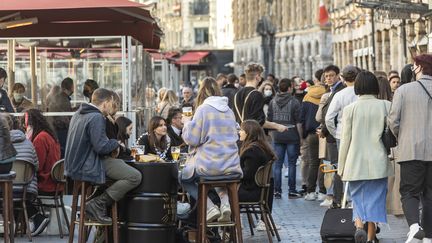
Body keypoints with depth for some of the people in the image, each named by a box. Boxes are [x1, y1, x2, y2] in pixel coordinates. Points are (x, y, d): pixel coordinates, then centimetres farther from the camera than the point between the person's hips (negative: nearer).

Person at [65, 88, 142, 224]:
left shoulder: (78, 114, 13)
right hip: (88, 168, -10)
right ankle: (97, 205, -12)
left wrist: (111, 146, 11)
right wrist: (115, 144, -3)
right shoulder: (96, 118, -18)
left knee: (121, 163, 29)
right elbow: (101, 146, -24)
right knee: (135, 177, -13)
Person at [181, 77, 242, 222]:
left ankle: (210, 207, -2)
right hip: (231, 165, 5)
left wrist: (187, 123, 8)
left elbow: (192, 138, -9)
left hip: (208, 164, -5)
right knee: (221, 177, 38)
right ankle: (225, 202, 6)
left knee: (185, 179, 20)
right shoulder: (229, 111, 7)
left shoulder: (203, 109, -10)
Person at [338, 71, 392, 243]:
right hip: (378, 163, 0)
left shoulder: (350, 109, -4)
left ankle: (359, 226, -14)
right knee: (375, 199, 8)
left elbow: (345, 139, 0)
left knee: (358, 198, 11)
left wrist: (341, 166, 7)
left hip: (355, 163, 0)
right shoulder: (386, 106, -4)